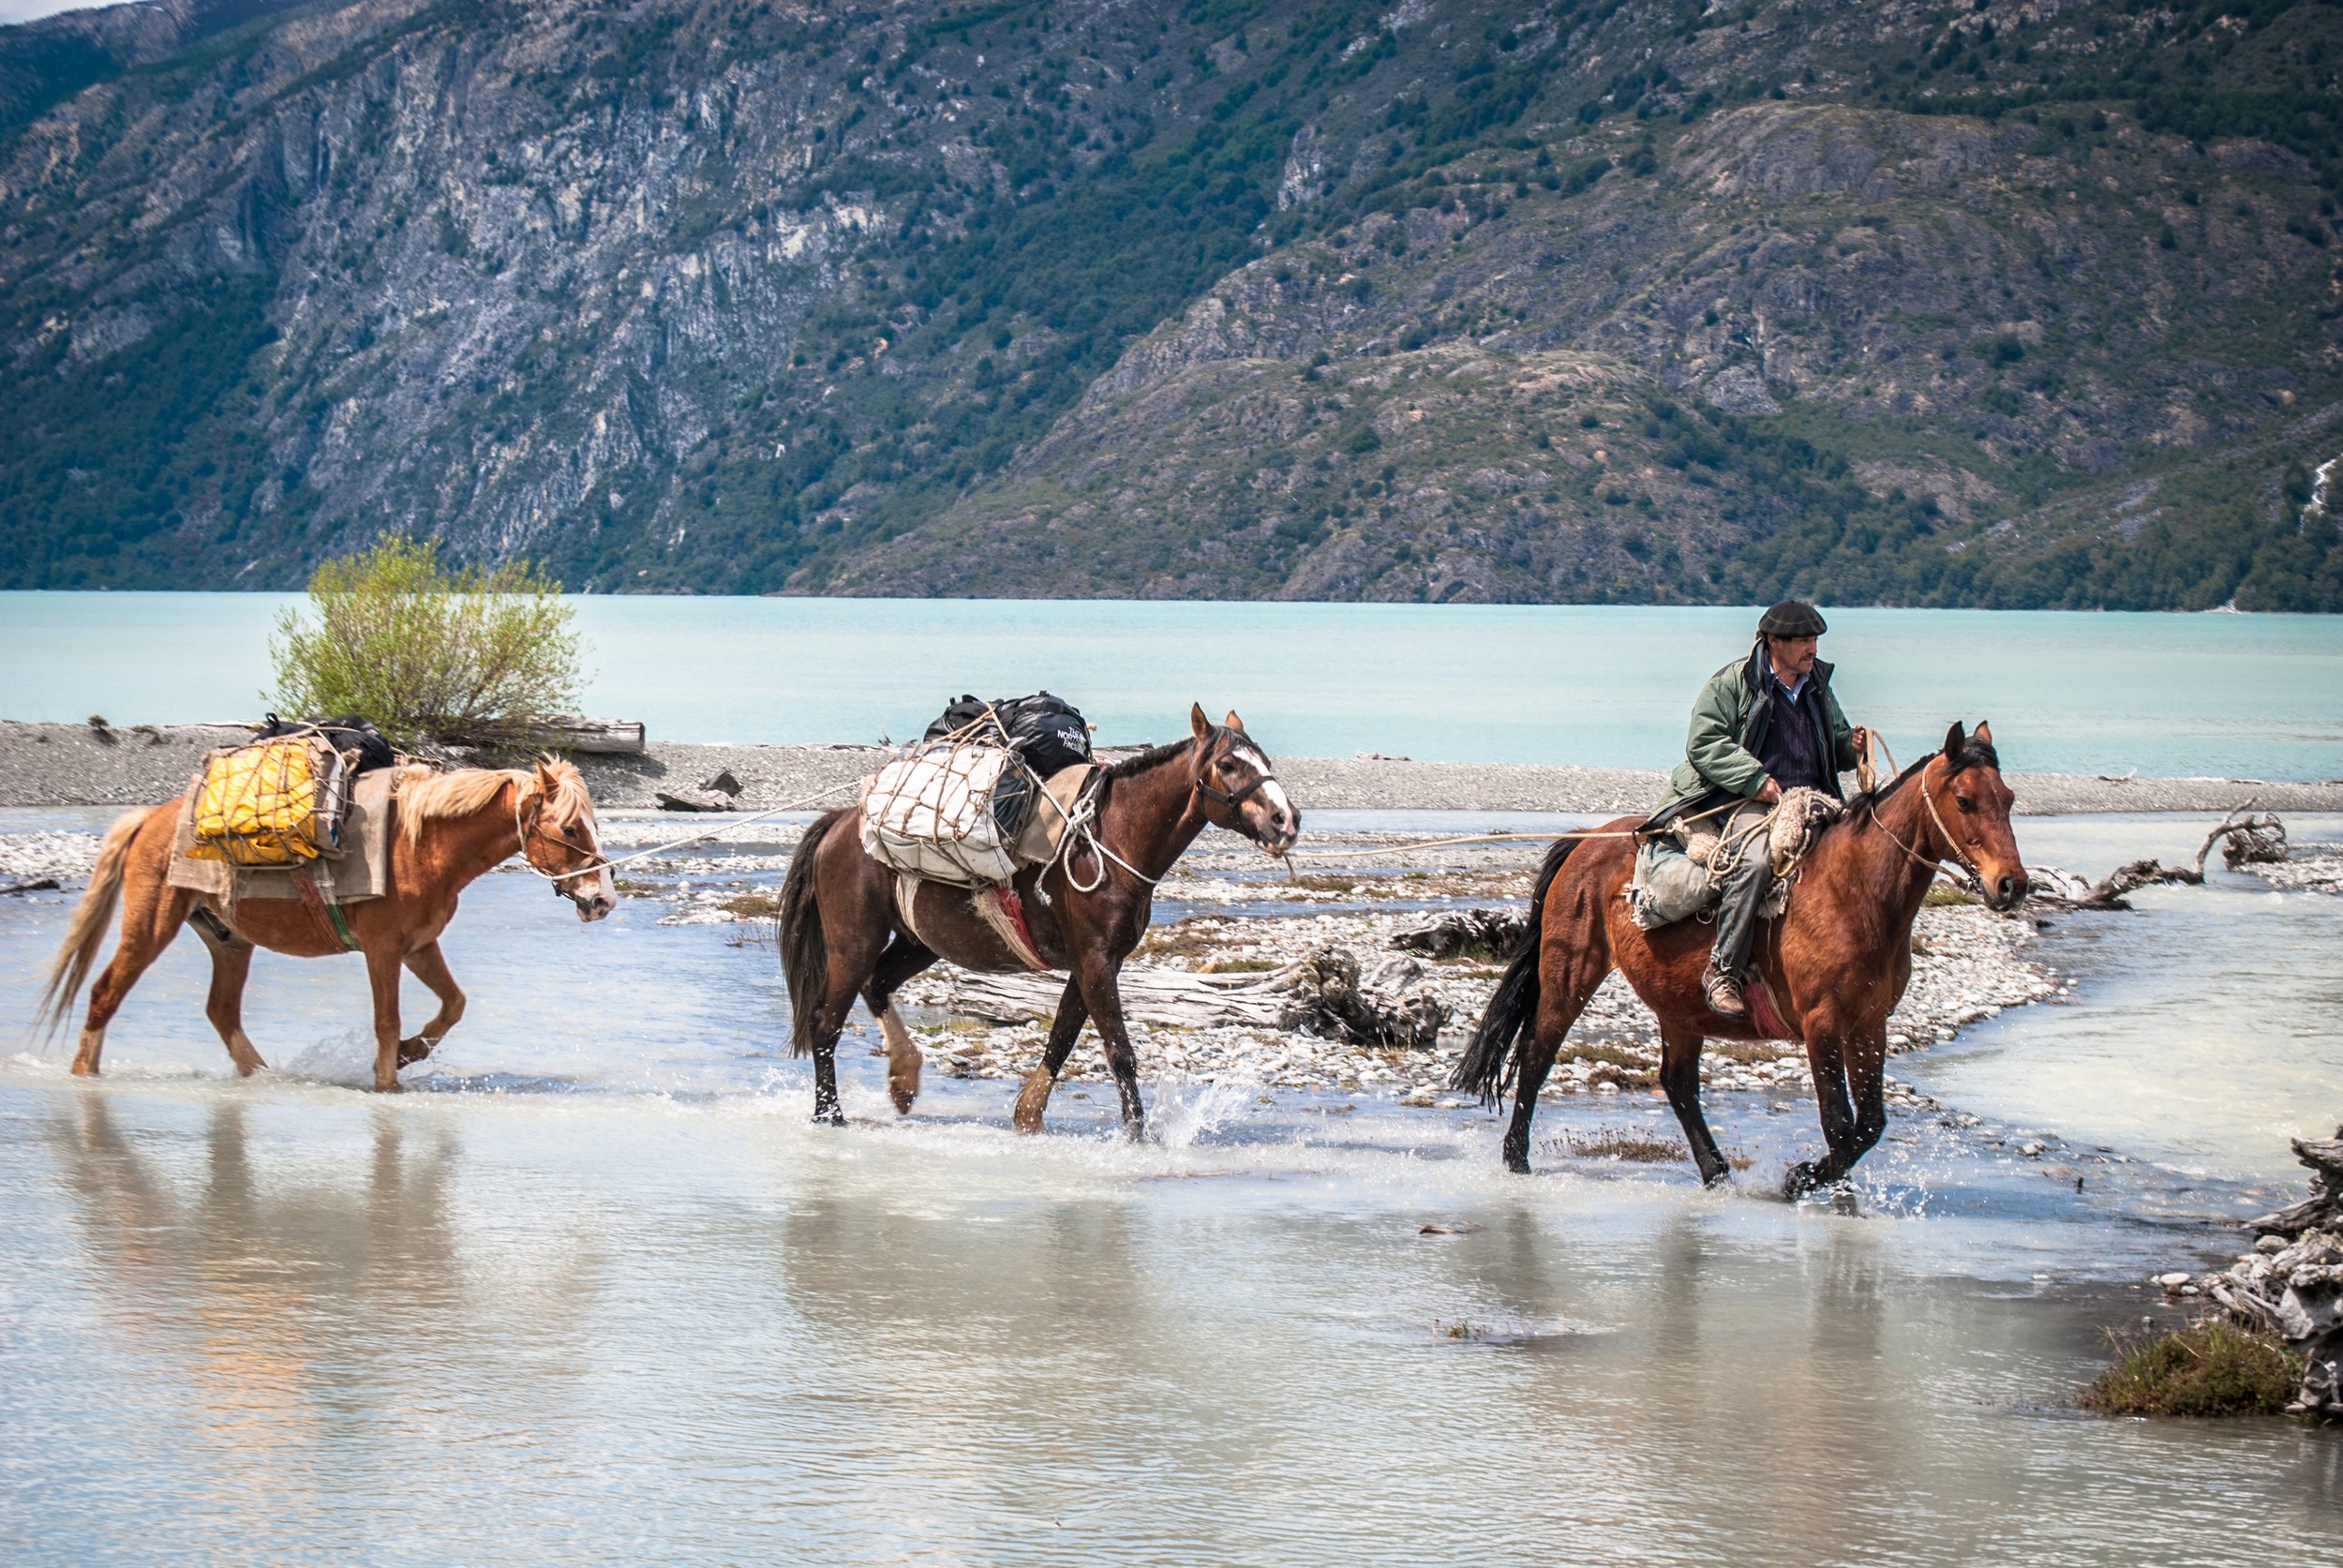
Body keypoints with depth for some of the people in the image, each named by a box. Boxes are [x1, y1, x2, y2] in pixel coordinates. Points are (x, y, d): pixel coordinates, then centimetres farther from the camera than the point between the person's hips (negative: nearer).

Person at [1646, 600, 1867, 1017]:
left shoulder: (1818, 687, 20)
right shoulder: (1732, 684, -1)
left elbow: (1836, 745, 33)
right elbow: (1704, 744, -8)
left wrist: (1852, 745, 7)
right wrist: (1756, 780, -17)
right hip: (1744, 800, -7)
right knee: (1756, 863, -35)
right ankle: (1723, 972, -31)